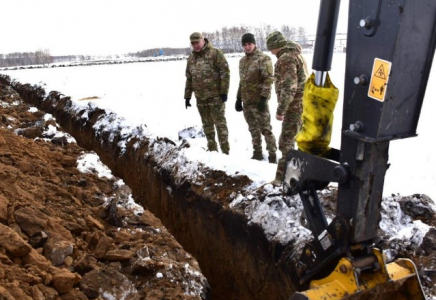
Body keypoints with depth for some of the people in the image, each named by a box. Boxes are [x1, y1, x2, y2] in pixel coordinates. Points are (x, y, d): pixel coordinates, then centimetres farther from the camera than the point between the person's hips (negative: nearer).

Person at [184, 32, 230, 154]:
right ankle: (212, 149, 22)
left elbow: (225, 72, -10)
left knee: (220, 123, -2)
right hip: (200, 97, 6)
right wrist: (187, 96, 15)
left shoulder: (215, 53, -5)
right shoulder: (191, 58, 13)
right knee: (207, 124, 12)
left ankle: (225, 151, 4)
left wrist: (224, 91, -14)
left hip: (215, 96, -6)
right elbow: (189, 79, 18)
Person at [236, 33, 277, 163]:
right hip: (247, 102, 7)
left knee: (265, 129, -3)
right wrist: (238, 99, 17)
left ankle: (272, 155, 6)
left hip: (259, 101, -7)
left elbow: (268, 79, -15)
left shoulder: (263, 59, -9)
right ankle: (257, 153, 25)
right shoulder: (242, 61, 14)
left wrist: (263, 98, -21)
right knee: (253, 129, 14)